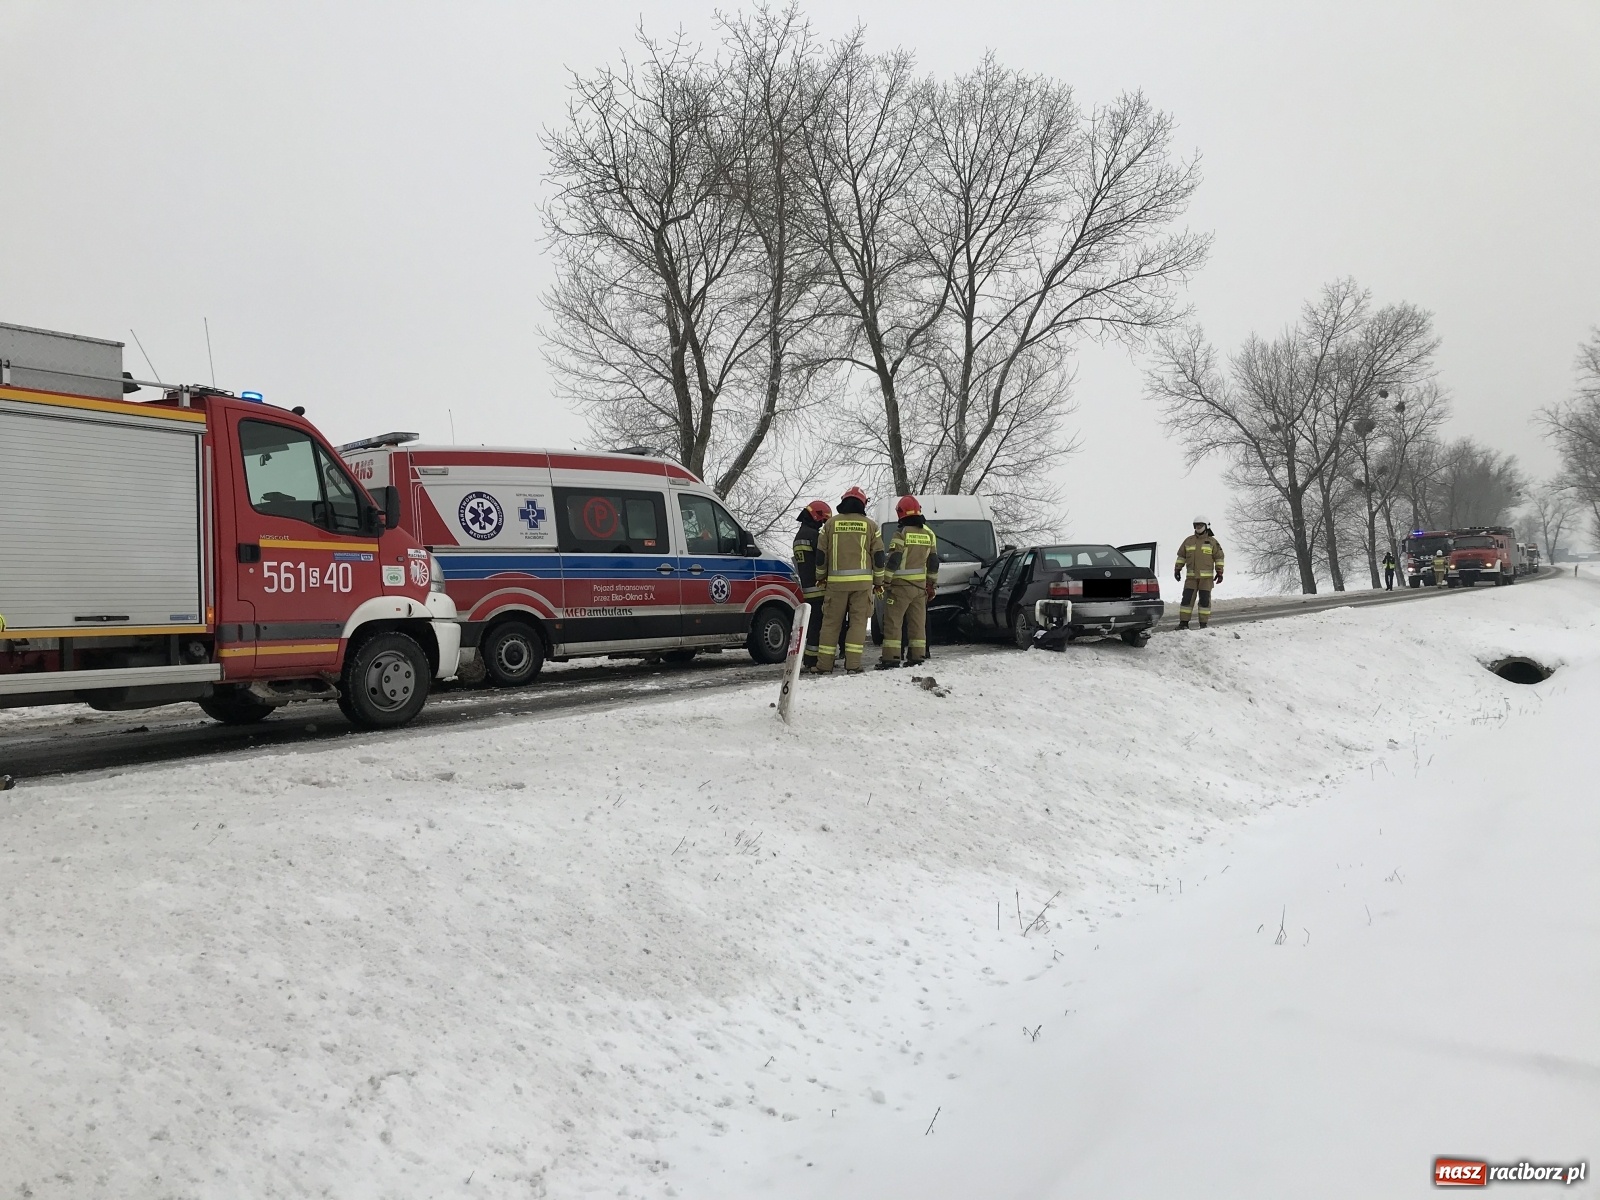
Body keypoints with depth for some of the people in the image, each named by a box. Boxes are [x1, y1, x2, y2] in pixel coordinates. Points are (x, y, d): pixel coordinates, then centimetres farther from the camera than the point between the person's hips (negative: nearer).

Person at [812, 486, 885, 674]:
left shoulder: (831, 523, 5)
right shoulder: (870, 525, 4)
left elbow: (821, 554, 7)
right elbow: (878, 556, 5)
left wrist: (821, 577, 20)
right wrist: (879, 581, 14)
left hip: (836, 581, 1)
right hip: (862, 581, -1)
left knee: (831, 622, 6)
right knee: (858, 621, 3)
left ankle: (824, 664, 6)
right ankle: (853, 664, -2)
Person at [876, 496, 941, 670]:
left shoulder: (902, 533, -11)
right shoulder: (929, 534, 8)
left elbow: (893, 561, -14)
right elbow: (933, 562, 13)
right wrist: (932, 584, 20)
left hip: (900, 585, -6)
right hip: (920, 585, 6)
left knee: (893, 621, -2)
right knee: (917, 622, 11)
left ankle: (891, 657, -6)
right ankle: (917, 656, 12)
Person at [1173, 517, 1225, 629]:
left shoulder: (1212, 542, 3)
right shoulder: (1188, 541, 10)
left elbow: (1219, 557, 3)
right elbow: (1181, 556, 15)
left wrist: (1219, 572, -4)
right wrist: (1177, 569, 9)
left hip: (1206, 577, -2)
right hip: (1191, 577, 2)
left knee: (1205, 600, 2)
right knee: (1187, 599, -3)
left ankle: (1203, 623, 7)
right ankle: (1183, 622, -1)